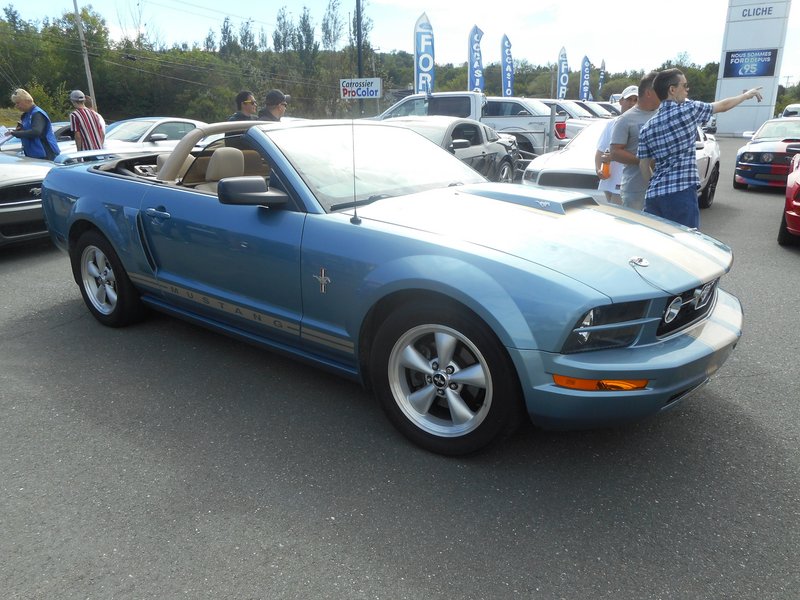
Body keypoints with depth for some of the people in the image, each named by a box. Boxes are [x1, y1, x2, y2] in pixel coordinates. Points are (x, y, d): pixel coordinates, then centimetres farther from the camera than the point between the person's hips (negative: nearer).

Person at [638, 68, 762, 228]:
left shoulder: (647, 128, 10)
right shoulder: (688, 109, -2)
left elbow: (644, 165, 10)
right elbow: (723, 106, 15)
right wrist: (747, 95, 33)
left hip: (653, 195, 6)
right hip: (681, 193, -5)